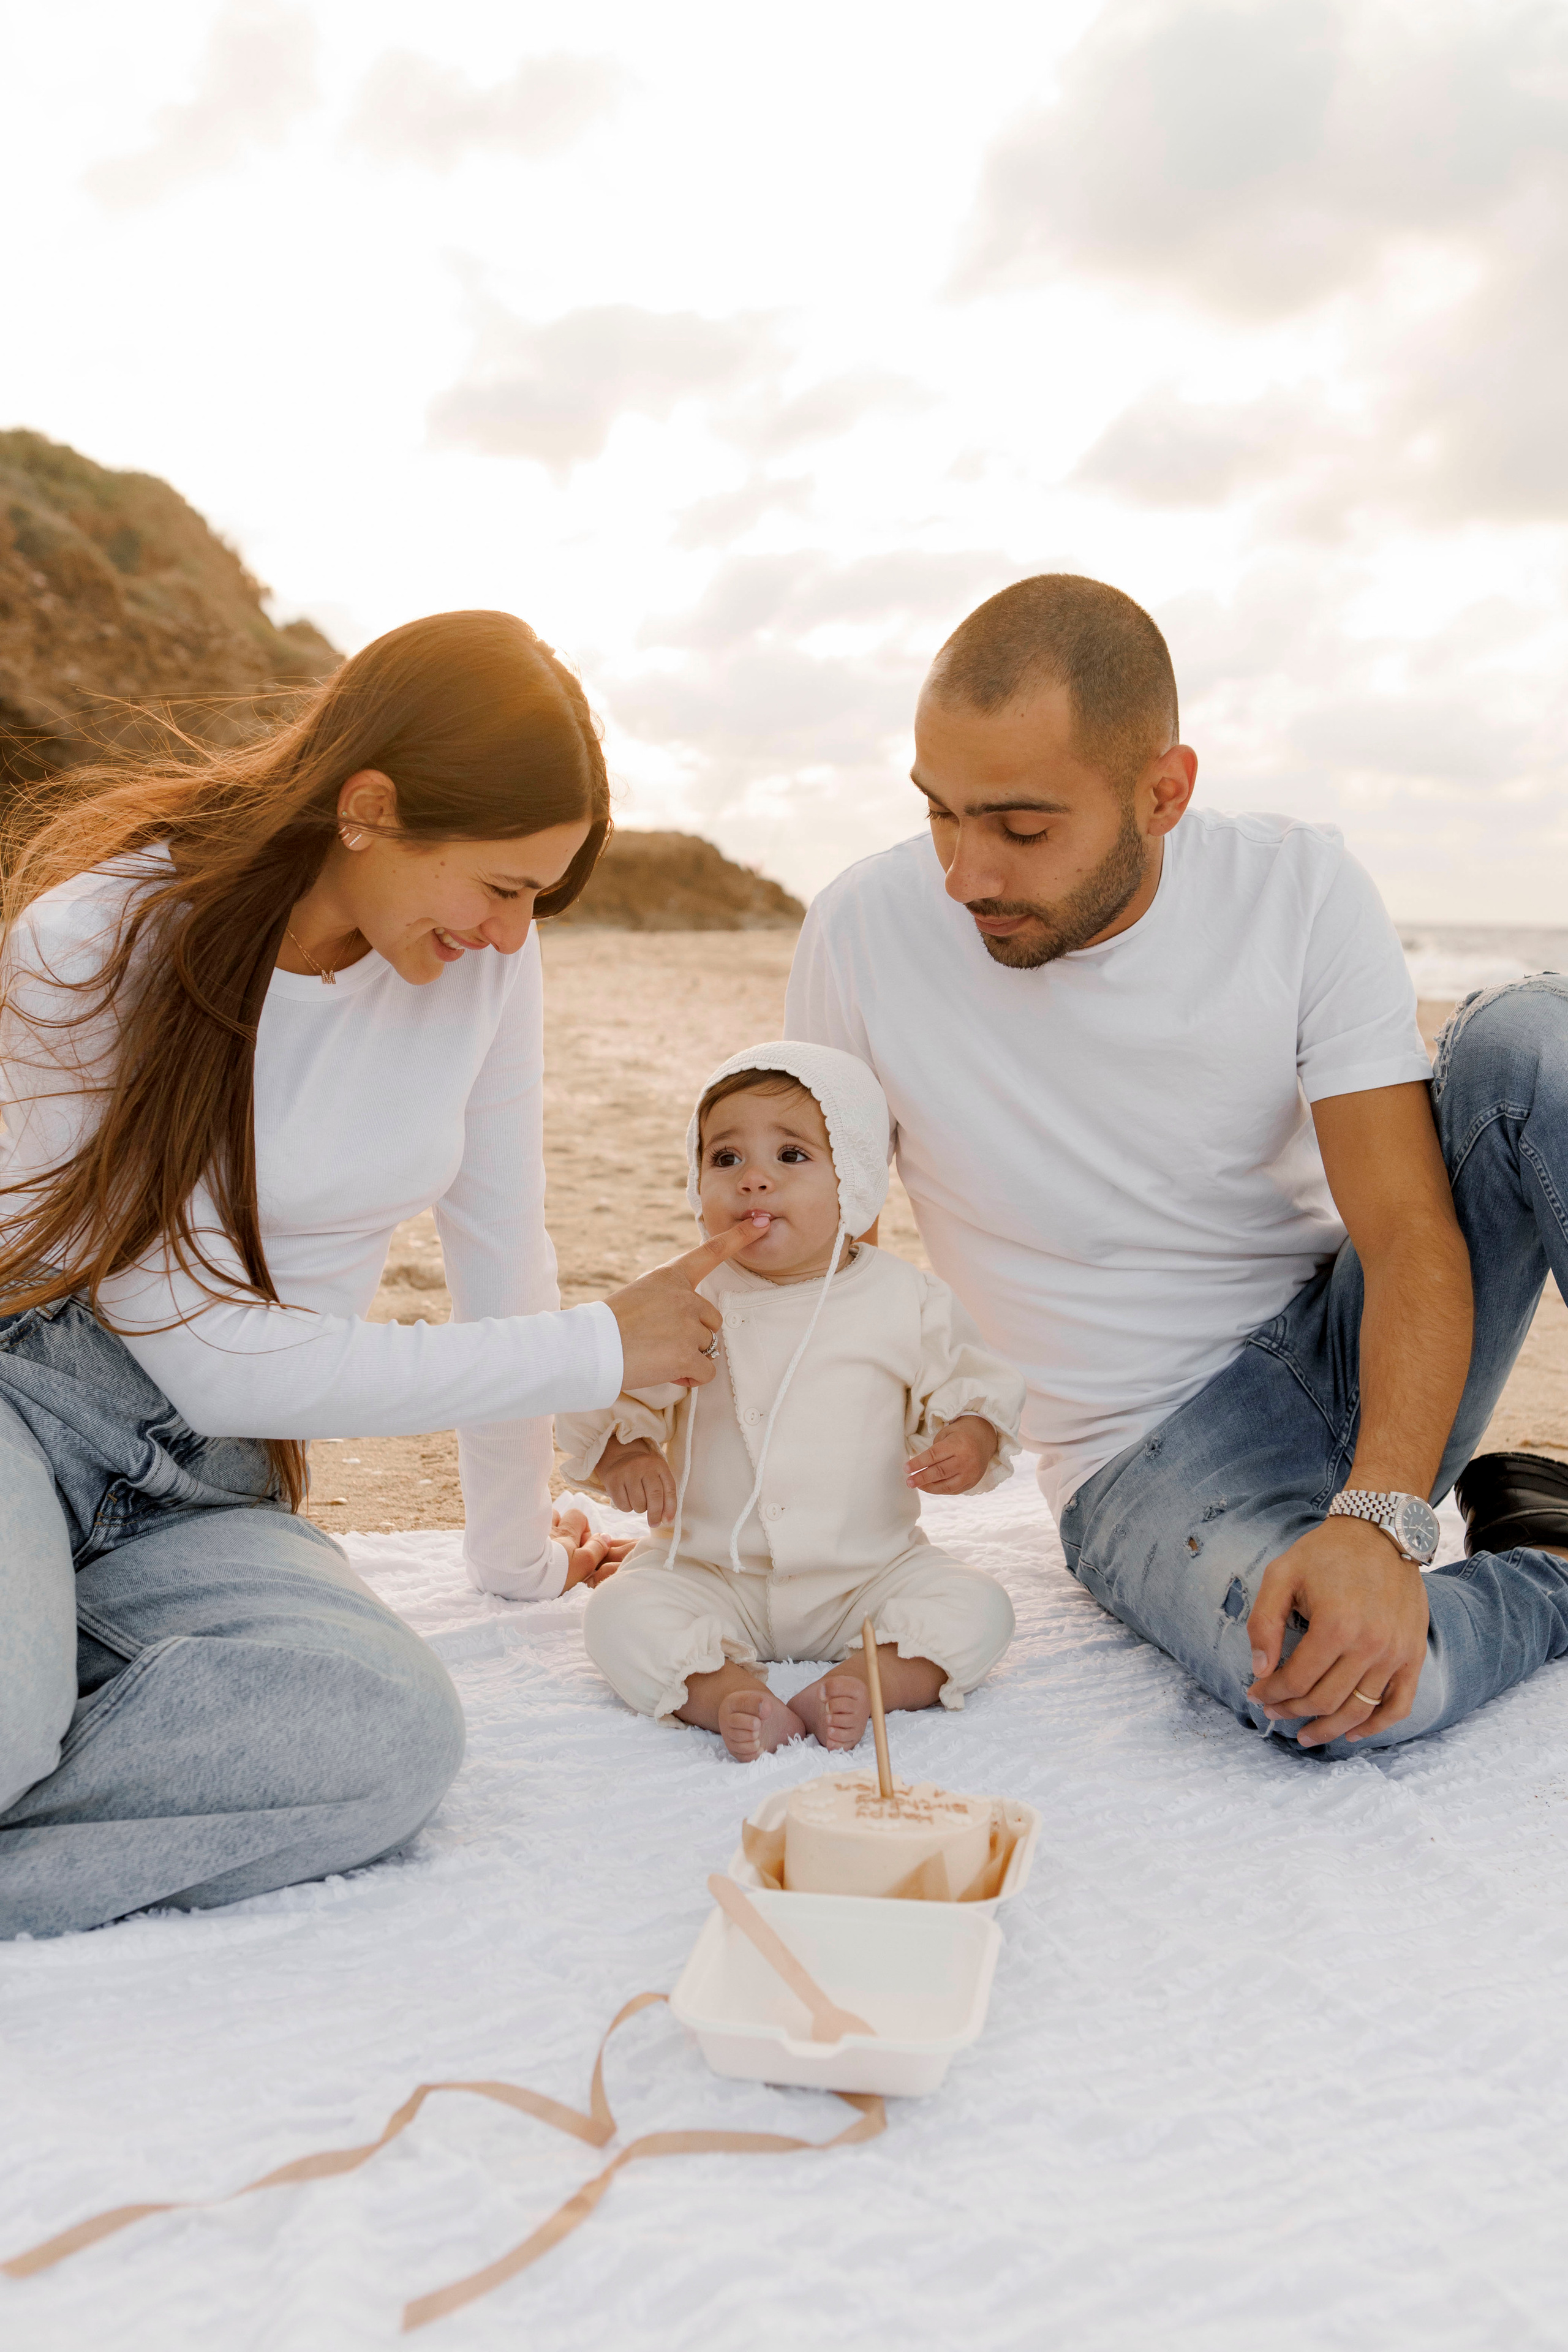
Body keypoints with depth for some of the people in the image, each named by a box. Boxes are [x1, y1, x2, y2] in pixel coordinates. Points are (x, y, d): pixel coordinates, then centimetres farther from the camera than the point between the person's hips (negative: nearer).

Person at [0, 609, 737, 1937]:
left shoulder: (485, 956, -4)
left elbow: (501, 1250, 6)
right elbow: (222, 1363, -19)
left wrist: (520, 1552, 14)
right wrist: (602, 1349, -15)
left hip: (203, 1488, 5)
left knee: (394, 1735, -29)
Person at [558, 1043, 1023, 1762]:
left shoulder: (907, 1300, -4)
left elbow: (969, 1382, 5)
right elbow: (608, 1393, 0)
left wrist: (972, 1439, -17)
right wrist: (623, 1452, -21)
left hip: (867, 1573, 0)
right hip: (710, 1573, 0)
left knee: (978, 1609, -20)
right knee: (620, 1615, -24)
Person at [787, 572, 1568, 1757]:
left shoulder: (1300, 890, -11)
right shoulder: (864, 935, -13)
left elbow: (1411, 1238, -16)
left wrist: (1380, 1523, -31)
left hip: (1347, 1349, 2)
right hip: (1143, 1448, -1)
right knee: (1312, 1680, -35)